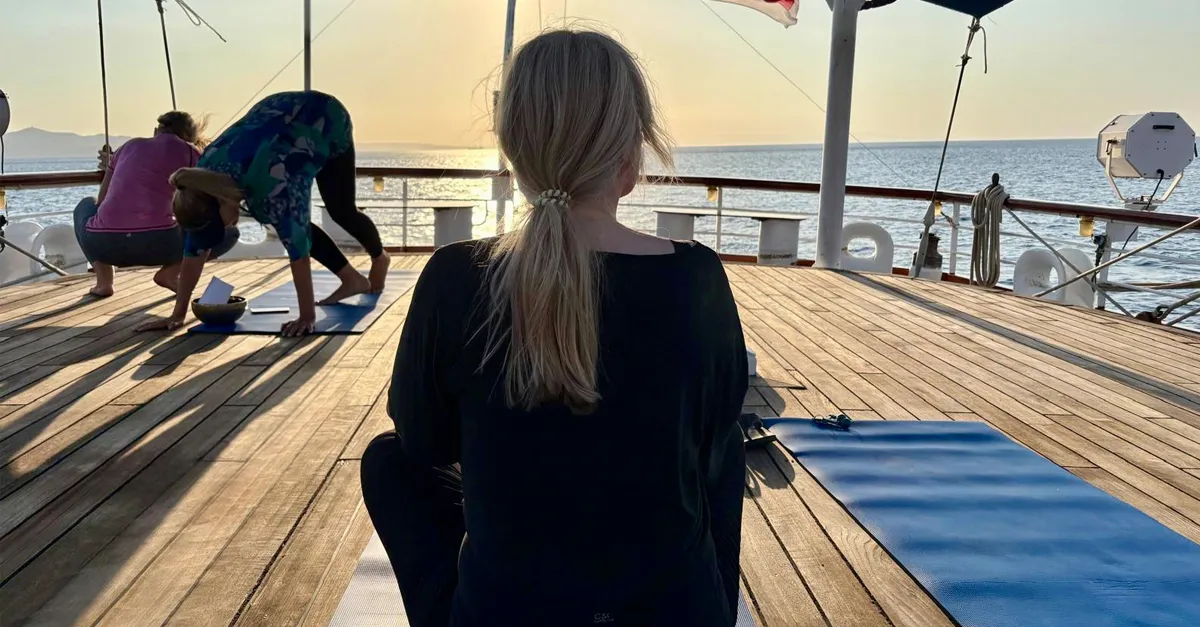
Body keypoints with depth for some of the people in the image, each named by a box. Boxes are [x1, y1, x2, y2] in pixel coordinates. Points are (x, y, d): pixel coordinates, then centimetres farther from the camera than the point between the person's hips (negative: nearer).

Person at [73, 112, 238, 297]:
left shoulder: (130, 145, 25)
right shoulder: (188, 151, 15)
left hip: (101, 242, 3)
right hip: (155, 243, -3)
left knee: (87, 205, 39)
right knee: (229, 233, 17)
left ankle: (103, 279, 16)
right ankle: (169, 272, 1)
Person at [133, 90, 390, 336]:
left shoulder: (270, 184, -43)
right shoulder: (202, 185, -23)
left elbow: (297, 246, -43)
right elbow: (195, 248, -18)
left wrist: (307, 316, -41)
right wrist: (178, 314, -18)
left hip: (327, 119, -5)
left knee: (341, 211, 9)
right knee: (292, 222, -4)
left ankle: (379, 259, 41)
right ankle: (353, 279, 14)